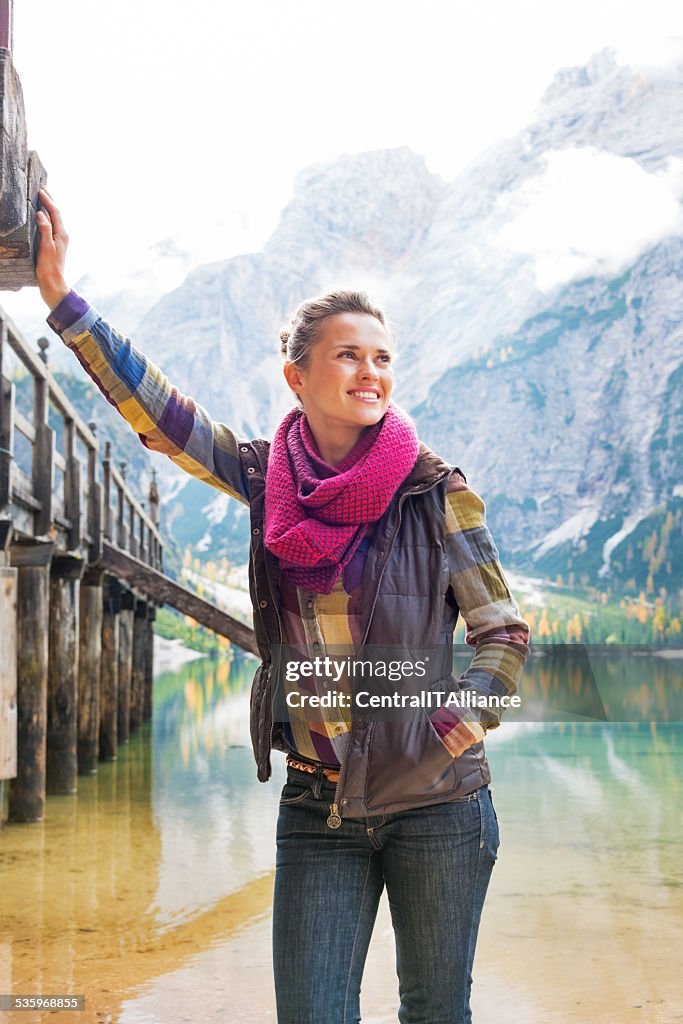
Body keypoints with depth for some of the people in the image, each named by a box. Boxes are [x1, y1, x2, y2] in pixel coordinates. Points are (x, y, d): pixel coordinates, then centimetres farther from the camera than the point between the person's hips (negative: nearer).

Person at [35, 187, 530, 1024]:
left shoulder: (436, 491, -6)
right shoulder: (267, 478, 2)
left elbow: (504, 633, 0)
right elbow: (151, 407, -2)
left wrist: (463, 721, -14)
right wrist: (58, 292, -6)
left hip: (436, 802, -2)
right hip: (317, 806, 2)